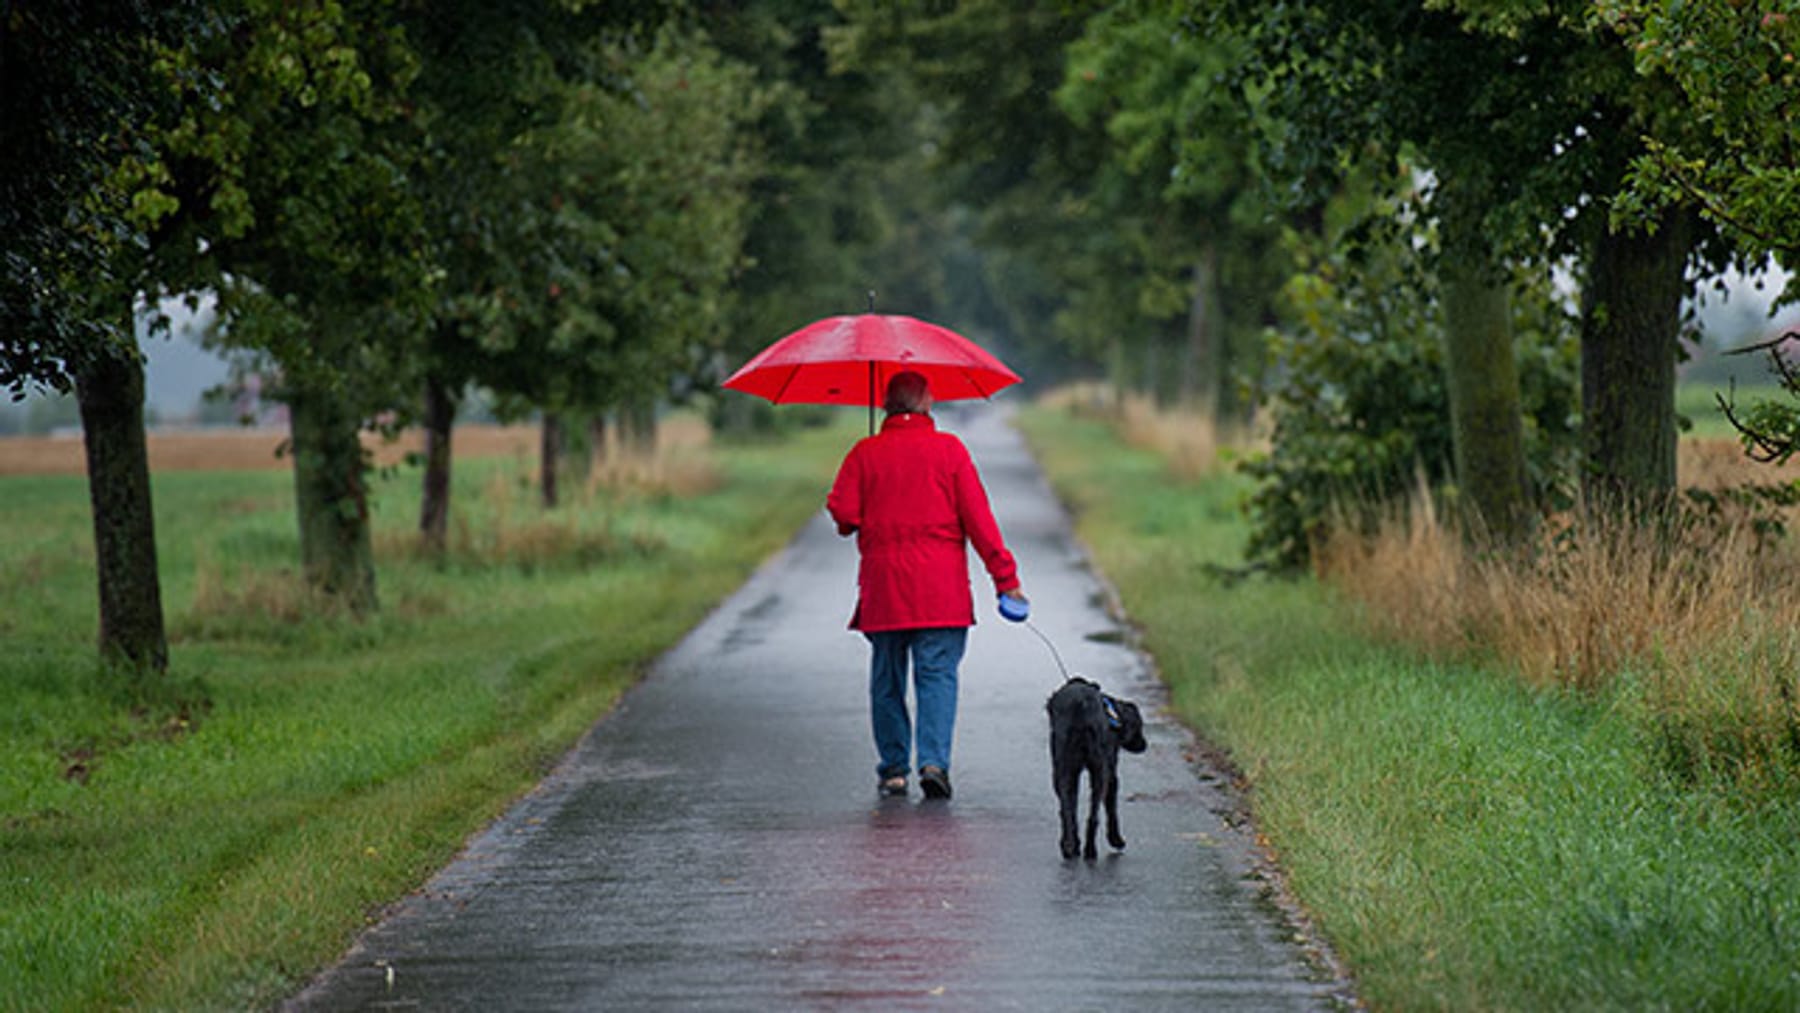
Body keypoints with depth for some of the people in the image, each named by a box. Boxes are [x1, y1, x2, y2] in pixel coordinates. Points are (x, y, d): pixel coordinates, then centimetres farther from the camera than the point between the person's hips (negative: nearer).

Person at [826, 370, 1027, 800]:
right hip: (941, 587, -1)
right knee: (938, 674, -2)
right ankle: (934, 761, -16)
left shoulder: (865, 453, 2)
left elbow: (843, 513, -5)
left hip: (882, 586, 1)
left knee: (887, 679, 11)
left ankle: (893, 768, 13)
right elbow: (978, 518, -4)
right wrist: (1005, 576, -3)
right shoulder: (949, 449, -1)